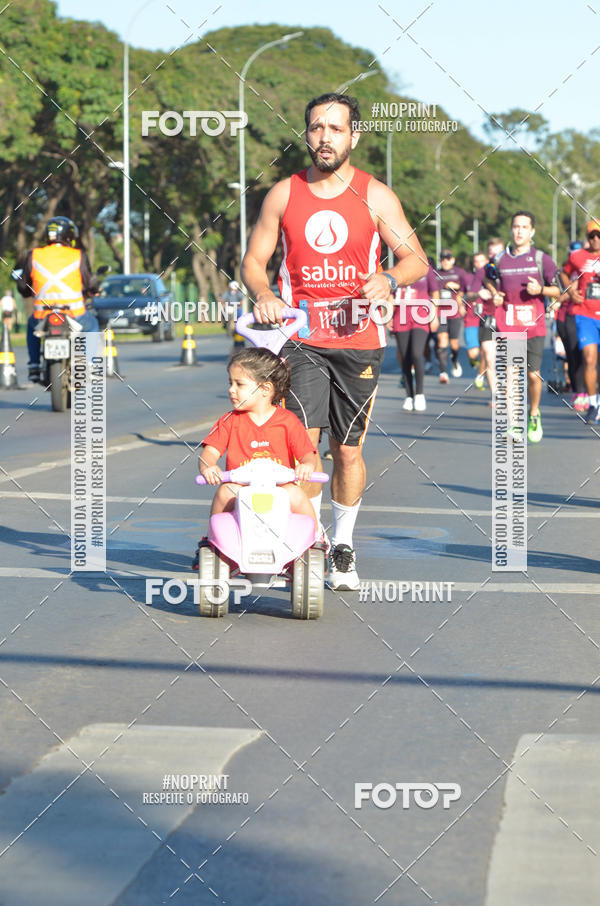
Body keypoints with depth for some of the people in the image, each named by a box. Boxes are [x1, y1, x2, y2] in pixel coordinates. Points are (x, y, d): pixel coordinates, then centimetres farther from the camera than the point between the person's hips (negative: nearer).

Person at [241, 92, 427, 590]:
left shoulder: (375, 196, 2)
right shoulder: (284, 194, 5)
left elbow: (417, 260, 2)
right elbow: (254, 260, 10)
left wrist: (389, 278, -21)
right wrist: (263, 295, -12)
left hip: (359, 340, 0)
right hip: (301, 339, 0)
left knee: (347, 450, 6)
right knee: (302, 443, -14)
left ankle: (343, 548, 23)